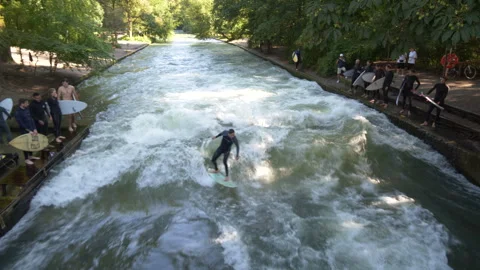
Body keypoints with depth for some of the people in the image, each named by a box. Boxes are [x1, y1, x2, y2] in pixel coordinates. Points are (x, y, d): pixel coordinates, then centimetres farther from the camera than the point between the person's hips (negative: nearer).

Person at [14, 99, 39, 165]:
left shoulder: (27, 109, 4)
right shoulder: (17, 113, -16)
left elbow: (31, 119, 7)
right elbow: (21, 124, -18)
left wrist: (34, 129, 1)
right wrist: (29, 131, -18)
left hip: (31, 129, 7)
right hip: (25, 131, -7)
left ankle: (30, 156, 33)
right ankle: (26, 159, 14)